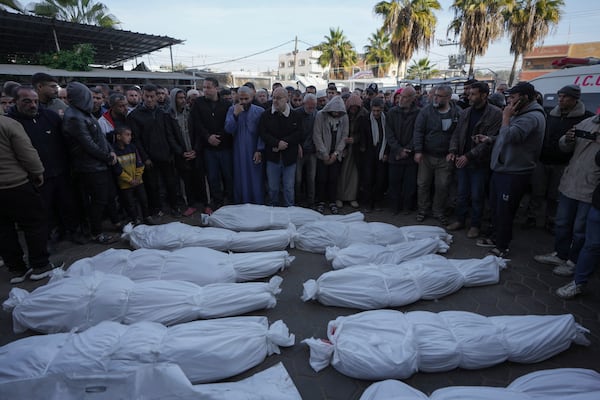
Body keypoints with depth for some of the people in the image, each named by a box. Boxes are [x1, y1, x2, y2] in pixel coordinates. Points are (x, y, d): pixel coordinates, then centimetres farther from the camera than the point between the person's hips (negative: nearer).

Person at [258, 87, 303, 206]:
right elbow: (262, 133, -7)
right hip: (272, 156, 1)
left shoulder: (296, 116, 1)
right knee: (273, 188, 12)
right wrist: (277, 143, -20)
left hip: (290, 157, -1)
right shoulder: (266, 115, 3)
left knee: (289, 188, 9)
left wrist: (283, 143, -18)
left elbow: (298, 134, -8)